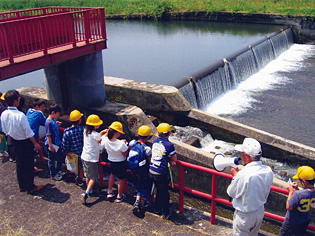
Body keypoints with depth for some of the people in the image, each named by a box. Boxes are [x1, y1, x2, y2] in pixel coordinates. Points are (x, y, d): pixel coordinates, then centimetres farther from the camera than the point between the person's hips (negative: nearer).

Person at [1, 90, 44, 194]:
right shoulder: (20, 115, -28)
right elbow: (28, 133, -21)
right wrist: (35, 143, -9)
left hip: (14, 143, 7)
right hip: (25, 143, -7)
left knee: (19, 164, 21)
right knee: (28, 165, 9)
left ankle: (22, 185, 36)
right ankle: (30, 187, 21)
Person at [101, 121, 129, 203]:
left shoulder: (105, 140, -19)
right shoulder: (121, 144, -35)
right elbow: (125, 154, -19)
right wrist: (124, 144, -10)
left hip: (111, 162, 5)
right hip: (121, 163, -5)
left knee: (112, 174, 34)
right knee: (121, 178, 19)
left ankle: (109, 192, 44)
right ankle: (120, 196, 37)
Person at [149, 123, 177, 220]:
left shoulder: (155, 141, 1)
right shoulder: (169, 144, -17)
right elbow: (175, 160, -8)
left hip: (152, 170, 6)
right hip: (162, 173, -6)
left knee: (159, 190, 25)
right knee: (164, 192, 11)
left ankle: (157, 209, 39)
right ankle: (166, 213, 24)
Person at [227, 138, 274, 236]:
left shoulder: (243, 175, -34)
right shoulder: (268, 171, -13)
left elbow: (231, 193, -17)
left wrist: (235, 175, -4)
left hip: (245, 216, -6)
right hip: (260, 212, 6)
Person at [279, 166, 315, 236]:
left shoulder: (298, 194, -38)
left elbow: (289, 207, -25)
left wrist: (291, 192, -19)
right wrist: (297, 189, -2)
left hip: (292, 223, -6)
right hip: (306, 221, 6)